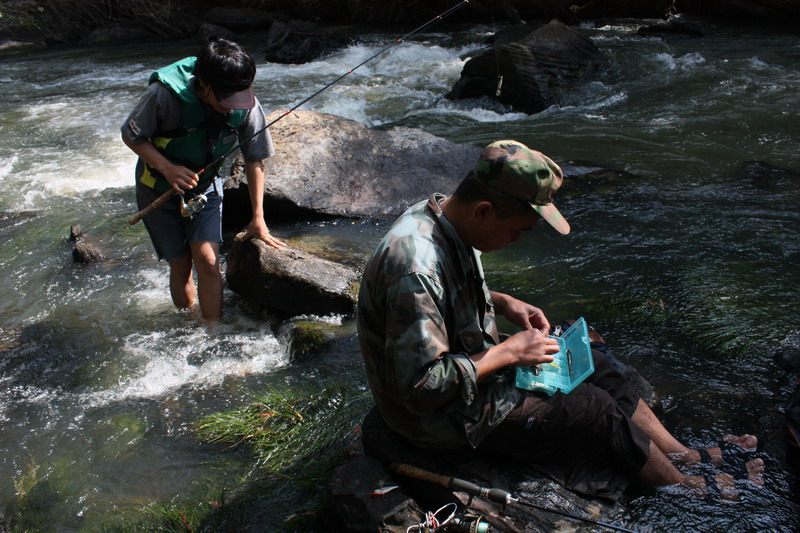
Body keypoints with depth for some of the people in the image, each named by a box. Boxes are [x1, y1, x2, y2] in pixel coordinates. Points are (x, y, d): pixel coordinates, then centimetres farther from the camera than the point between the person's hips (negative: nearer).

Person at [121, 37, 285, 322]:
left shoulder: (246, 105, -21)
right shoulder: (166, 94, -30)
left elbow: (254, 159, -8)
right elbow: (131, 135, -15)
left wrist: (258, 218, -7)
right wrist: (168, 168, -31)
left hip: (206, 187, 2)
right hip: (160, 189, -1)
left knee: (208, 261, -12)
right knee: (181, 266, 1)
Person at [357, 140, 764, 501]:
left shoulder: (442, 216, -5)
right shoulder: (417, 268, -36)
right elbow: (422, 387, -34)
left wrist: (502, 303, -1)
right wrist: (506, 353, -25)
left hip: (472, 359, 9)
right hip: (443, 418, -9)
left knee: (594, 366, 9)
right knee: (593, 409, -4)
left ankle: (688, 457, 26)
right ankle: (690, 488, 21)